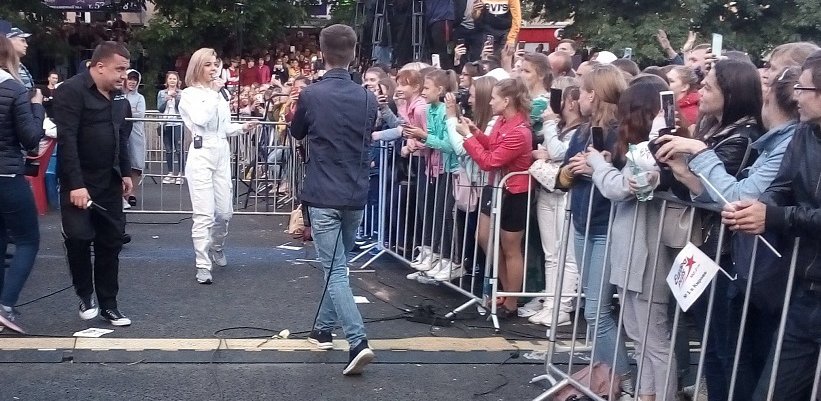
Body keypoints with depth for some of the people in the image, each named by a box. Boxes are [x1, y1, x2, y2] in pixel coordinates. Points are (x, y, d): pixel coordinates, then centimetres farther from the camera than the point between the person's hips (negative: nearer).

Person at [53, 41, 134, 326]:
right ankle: (86, 297, 19)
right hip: (79, 183, -6)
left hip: (109, 181, 6)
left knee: (110, 242, 7)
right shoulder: (71, 91, -15)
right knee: (79, 239, -4)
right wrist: (76, 184, -25)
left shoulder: (118, 95, 8)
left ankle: (108, 304, 16)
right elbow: (67, 140, -21)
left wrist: (125, 172, 14)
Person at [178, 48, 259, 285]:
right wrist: (214, 93, -14)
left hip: (222, 154, 6)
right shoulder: (189, 94, -3)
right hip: (201, 155, -6)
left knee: (224, 211, 9)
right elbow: (201, 120, -22)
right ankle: (203, 266, -3)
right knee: (204, 214, -9)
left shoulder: (220, 92, 16)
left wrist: (242, 127, 8)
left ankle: (216, 247, 37)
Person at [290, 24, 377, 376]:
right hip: (356, 195, 4)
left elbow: (297, 134, 9)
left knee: (335, 270, -5)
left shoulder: (311, 95, -10)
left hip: (323, 195, -4)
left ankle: (358, 342, -16)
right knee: (338, 264, 20)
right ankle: (323, 328, 31)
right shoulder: (367, 98, 1)